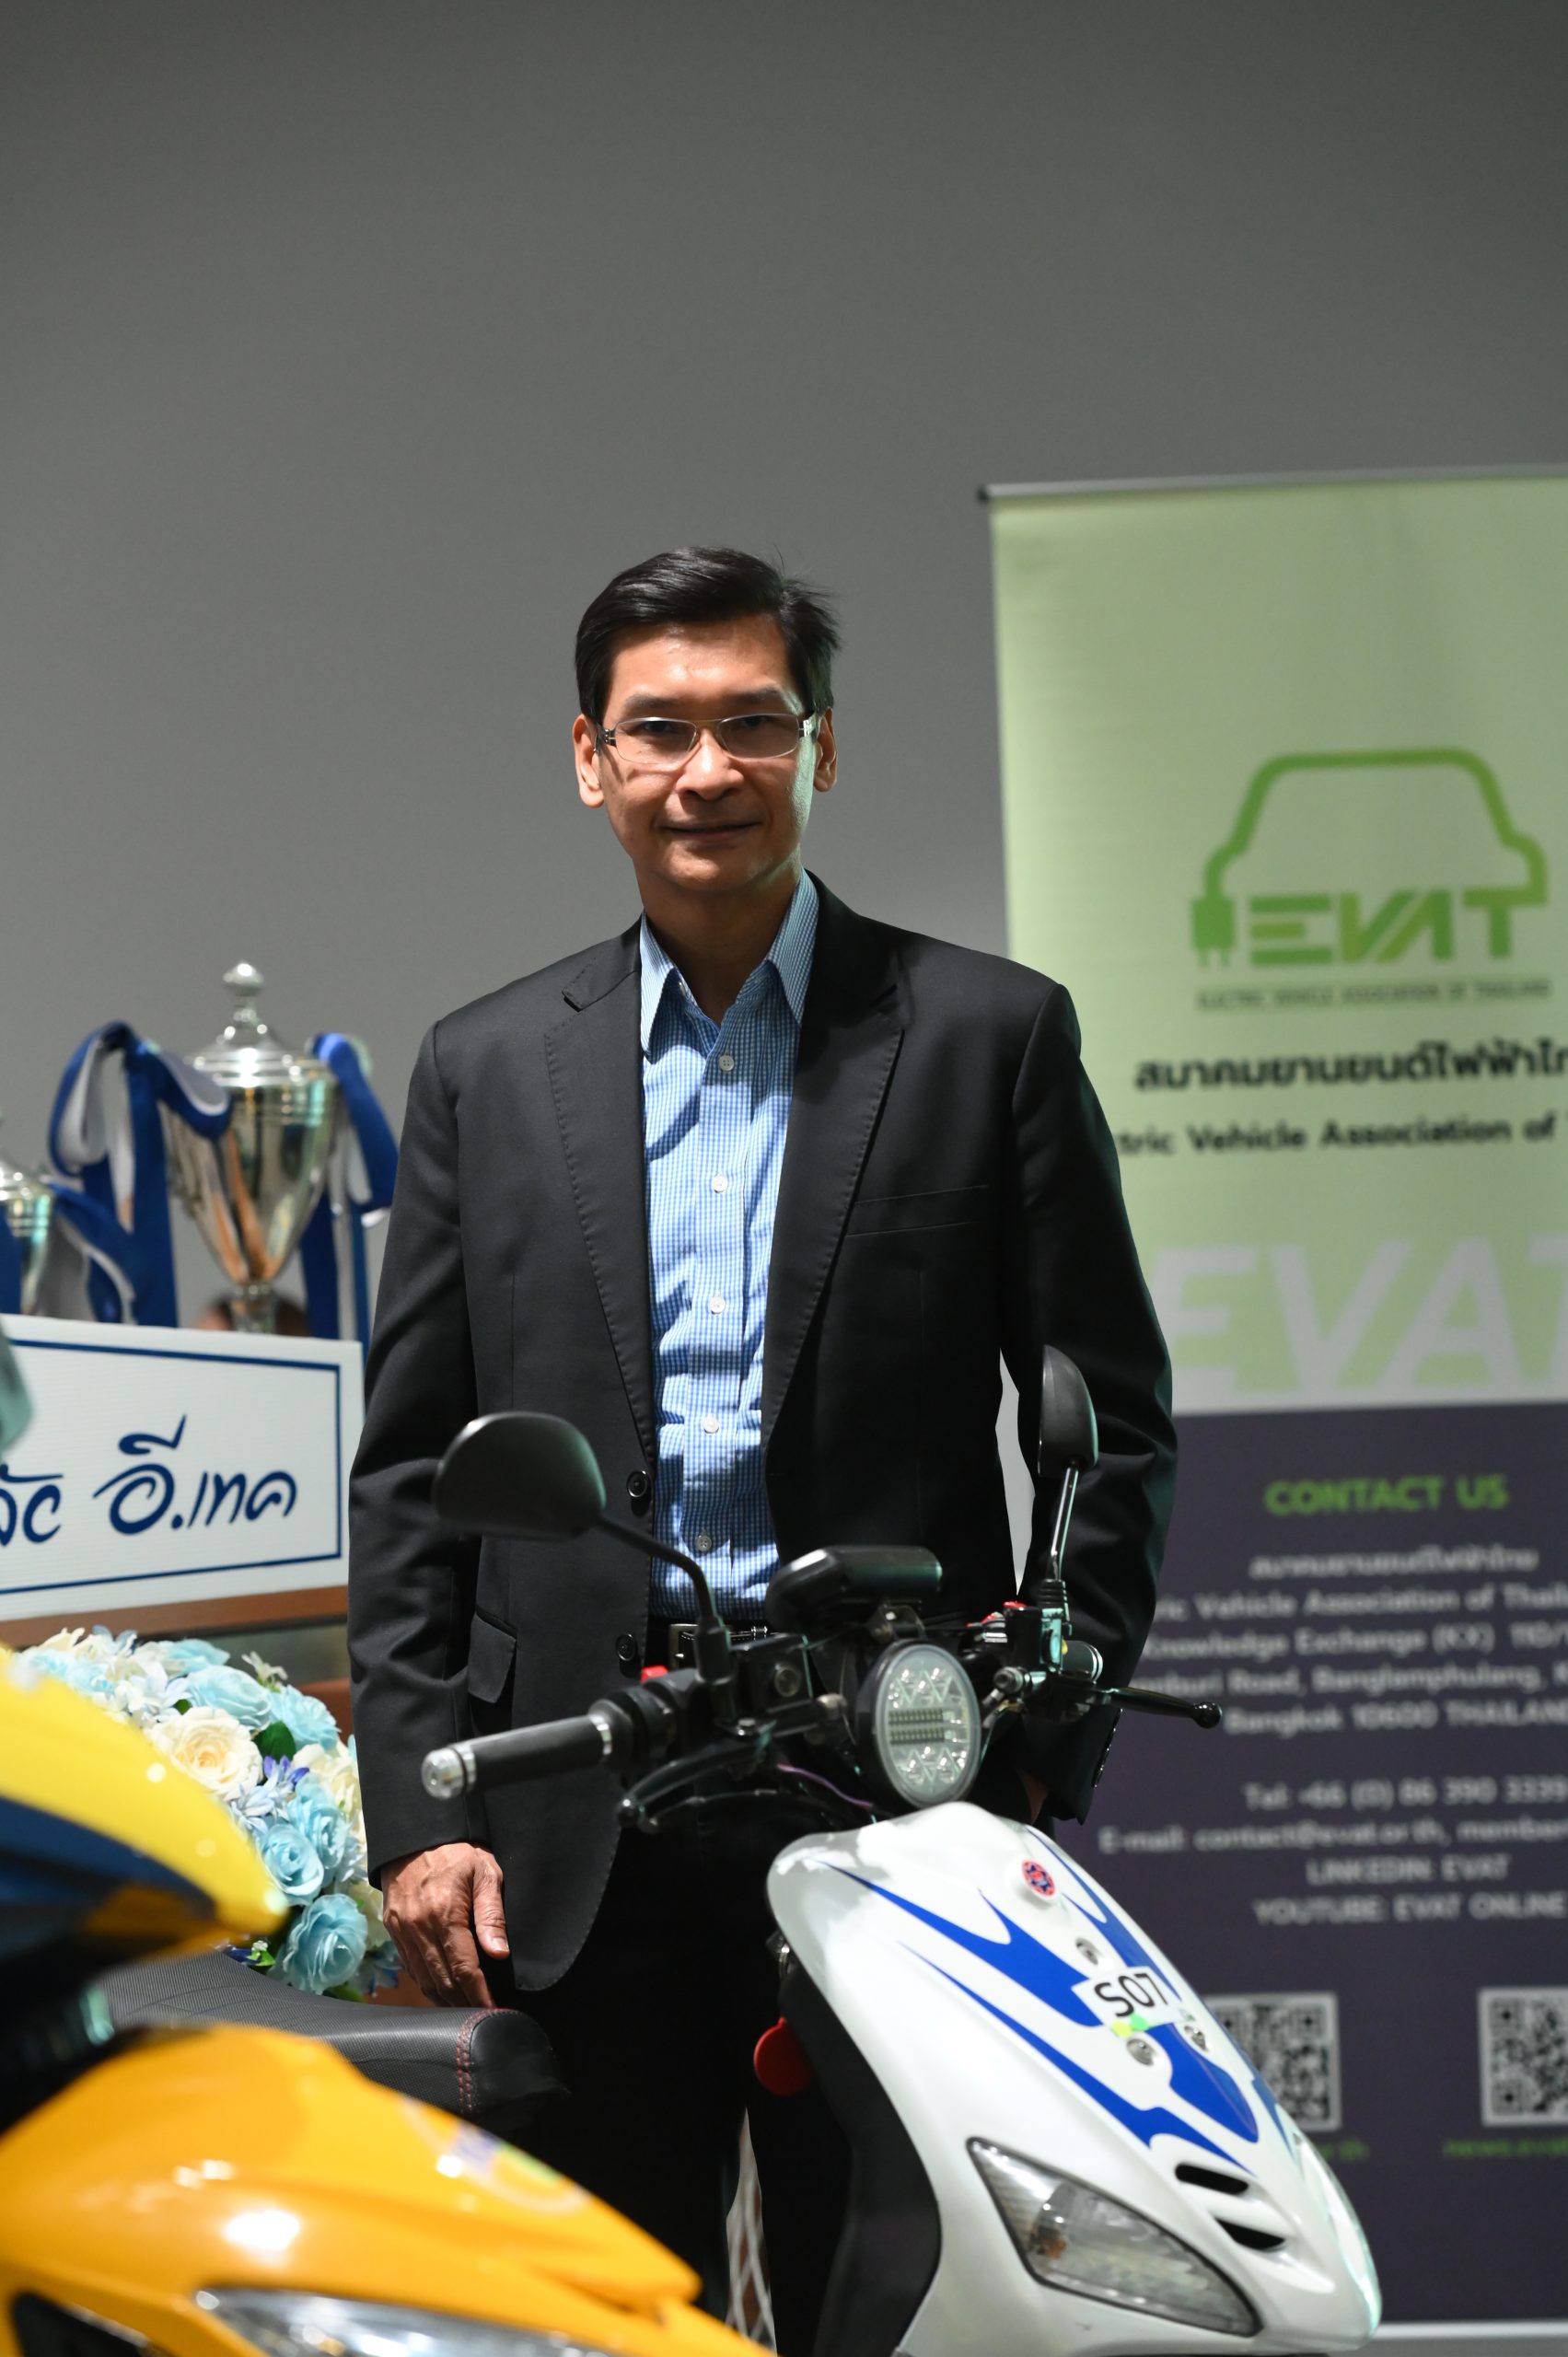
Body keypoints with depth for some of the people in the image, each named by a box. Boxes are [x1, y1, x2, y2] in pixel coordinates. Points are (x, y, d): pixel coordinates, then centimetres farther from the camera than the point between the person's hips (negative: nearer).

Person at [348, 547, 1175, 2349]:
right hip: (579, 1823, 2)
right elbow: (409, 1466, 9)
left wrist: (1051, 1745, -5)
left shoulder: (992, 1035, 4)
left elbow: (1113, 1422, 4)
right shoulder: (485, 1069, 10)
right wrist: (416, 1808, 1)